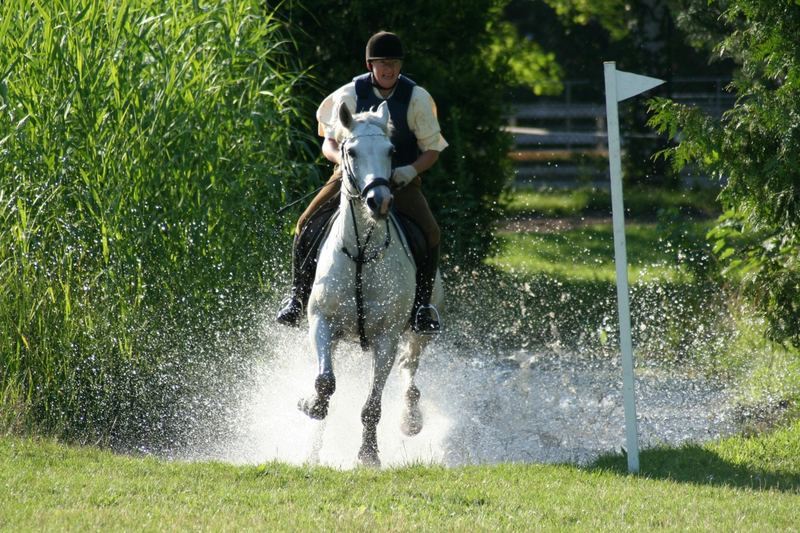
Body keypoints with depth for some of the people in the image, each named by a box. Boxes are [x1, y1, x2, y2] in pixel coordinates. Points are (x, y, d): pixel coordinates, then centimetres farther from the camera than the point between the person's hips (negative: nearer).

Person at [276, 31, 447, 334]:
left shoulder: (416, 98, -6)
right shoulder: (350, 95, -5)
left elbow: (432, 149, -1)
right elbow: (329, 143, -1)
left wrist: (411, 170, -21)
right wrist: (344, 159, -24)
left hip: (401, 180, -1)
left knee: (430, 233, -26)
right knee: (306, 226, -18)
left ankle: (422, 305, -11)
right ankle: (298, 295, -1)